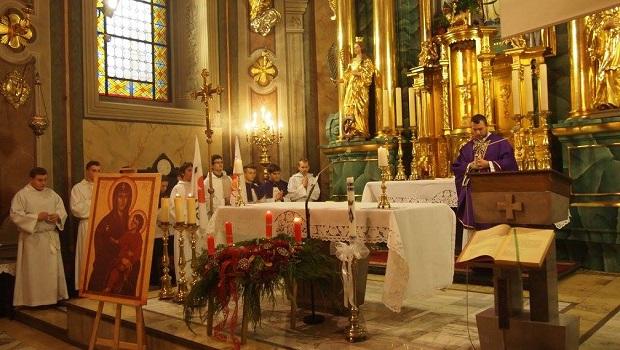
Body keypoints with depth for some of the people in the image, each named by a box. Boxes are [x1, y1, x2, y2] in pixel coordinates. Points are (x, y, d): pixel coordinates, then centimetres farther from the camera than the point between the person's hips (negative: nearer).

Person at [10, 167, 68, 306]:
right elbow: (16, 215, -11)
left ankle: (54, 297, 17)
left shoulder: (52, 193, 10)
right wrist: (36, 217, -19)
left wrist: (57, 216, -13)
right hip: (33, 238, -4)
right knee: (34, 271, 0)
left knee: (53, 269, 8)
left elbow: (62, 210, 9)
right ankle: (33, 300, 9)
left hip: (51, 237, 4)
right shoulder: (21, 194, -4)